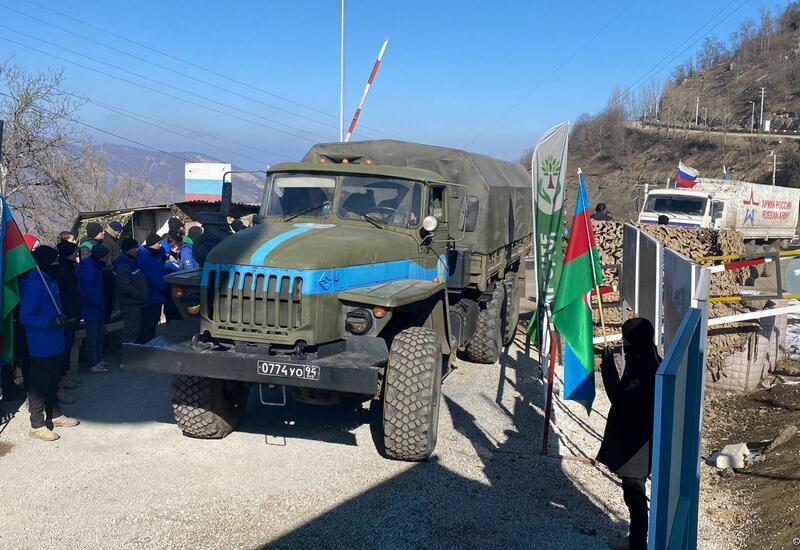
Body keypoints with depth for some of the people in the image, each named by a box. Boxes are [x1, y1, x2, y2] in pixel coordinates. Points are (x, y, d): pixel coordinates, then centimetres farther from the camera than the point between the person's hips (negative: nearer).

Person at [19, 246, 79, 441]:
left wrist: (60, 318, 10)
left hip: (55, 343, 9)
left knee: (52, 382, 21)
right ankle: (37, 424, 9)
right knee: (39, 385, 0)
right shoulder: (34, 285, -19)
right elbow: (25, 317, -22)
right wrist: (51, 321, -27)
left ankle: (55, 415, 34)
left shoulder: (49, 281, 10)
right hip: (41, 346, -9)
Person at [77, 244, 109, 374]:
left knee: (100, 334, 20)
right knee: (93, 337, -1)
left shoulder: (96, 268, 10)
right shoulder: (89, 270, -22)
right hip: (91, 310, -10)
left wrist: (101, 303, 12)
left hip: (98, 309, 10)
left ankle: (98, 359, 32)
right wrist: (98, 303, -18)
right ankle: (93, 364, 7)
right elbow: (86, 292, -27)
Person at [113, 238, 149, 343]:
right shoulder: (123, 265, -18)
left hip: (136, 303, 11)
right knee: (131, 330, -8)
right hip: (130, 304, -11)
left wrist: (143, 295, 15)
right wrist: (140, 295, -21)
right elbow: (125, 286, -26)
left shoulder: (132, 261, 14)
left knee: (137, 329, 18)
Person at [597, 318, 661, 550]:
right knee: (633, 492, 21)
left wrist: (608, 368, -22)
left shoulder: (645, 369, -26)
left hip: (636, 443, -10)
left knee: (634, 493, 3)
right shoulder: (643, 360, 5)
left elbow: (620, 399, -26)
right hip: (632, 437, 10)